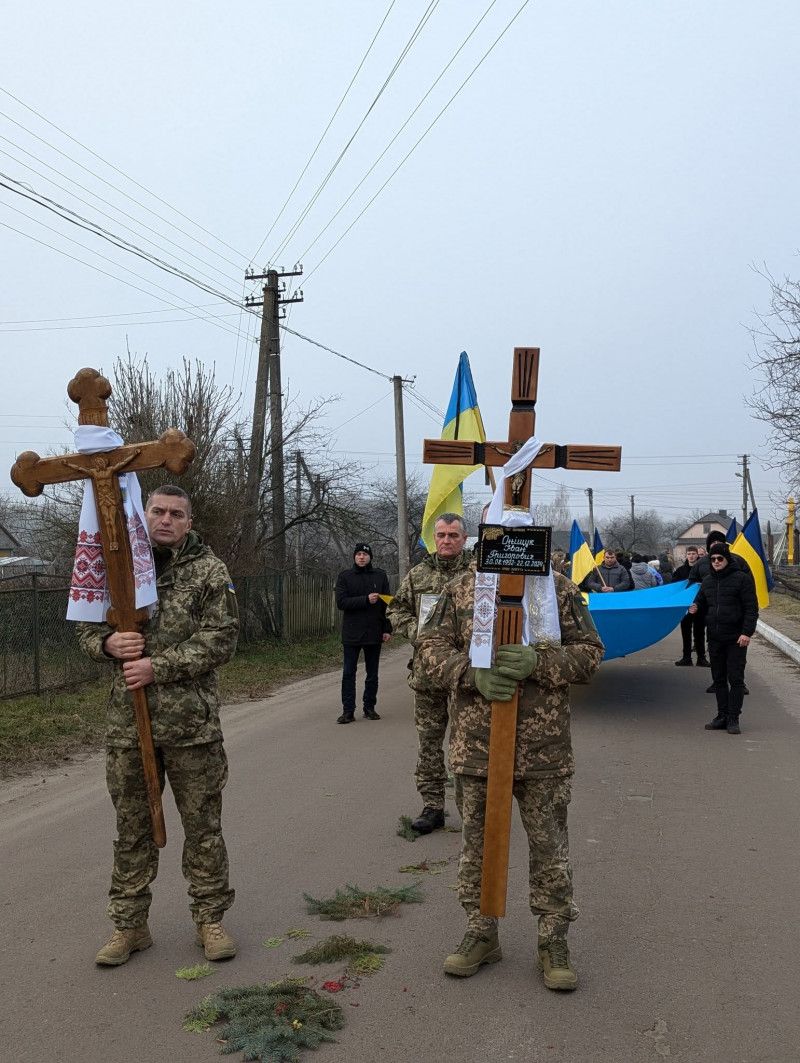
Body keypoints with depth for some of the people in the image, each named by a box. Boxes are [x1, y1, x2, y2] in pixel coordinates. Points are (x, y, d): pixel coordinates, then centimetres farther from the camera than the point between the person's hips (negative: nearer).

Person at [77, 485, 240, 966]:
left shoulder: (209, 570, -2)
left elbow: (221, 640, -9)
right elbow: (87, 628, 14)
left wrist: (159, 666, -17)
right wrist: (109, 642, -10)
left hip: (192, 723, -3)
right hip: (127, 723, 3)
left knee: (203, 823, 7)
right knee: (132, 826, 12)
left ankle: (210, 920, 22)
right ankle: (130, 925, 26)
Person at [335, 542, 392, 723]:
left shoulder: (380, 576, 4)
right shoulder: (345, 576, 0)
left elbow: (386, 604, 5)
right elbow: (341, 602, -10)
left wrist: (387, 629, -1)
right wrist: (366, 600, -19)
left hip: (374, 633, 2)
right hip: (351, 633, -2)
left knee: (372, 674, 10)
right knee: (348, 673, 0)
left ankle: (369, 708, 20)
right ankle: (348, 710, 5)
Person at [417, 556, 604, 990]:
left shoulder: (559, 588, 0)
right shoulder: (460, 589, 4)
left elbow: (589, 651, -1)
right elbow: (431, 646, 2)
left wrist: (539, 664, -19)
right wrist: (472, 674, -17)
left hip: (544, 748, -1)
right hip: (475, 743, 2)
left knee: (550, 846, 8)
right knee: (476, 843, 13)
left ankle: (554, 941, 24)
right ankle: (481, 934, 30)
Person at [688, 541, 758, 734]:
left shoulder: (742, 579, -5)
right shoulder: (708, 581, 13)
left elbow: (751, 608, -8)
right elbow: (702, 606, 20)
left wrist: (747, 632, -16)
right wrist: (695, 609, -4)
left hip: (736, 638, -6)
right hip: (715, 638, 6)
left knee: (735, 678, -1)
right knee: (718, 678, 10)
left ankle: (733, 719, 3)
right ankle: (722, 716, 18)